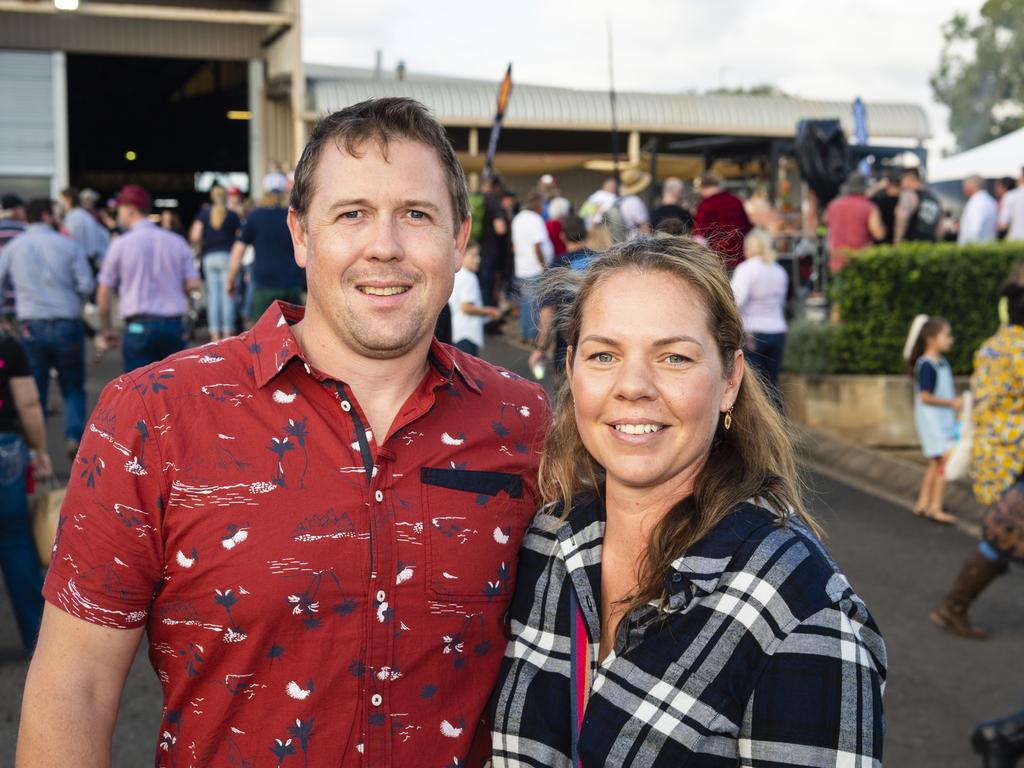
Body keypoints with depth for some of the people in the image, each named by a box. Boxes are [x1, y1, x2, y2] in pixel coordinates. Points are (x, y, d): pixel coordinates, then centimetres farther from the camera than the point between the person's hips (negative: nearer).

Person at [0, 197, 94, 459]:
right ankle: (74, 436, -7)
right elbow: (87, 284, -7)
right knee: (73, 388, 13)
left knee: (34, 393, 10)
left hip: (31, 327, 1)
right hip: (68, 325, -1)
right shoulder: (68, 245, -1)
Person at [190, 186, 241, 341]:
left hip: (209, 257, 2)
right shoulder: (232, 215, 0)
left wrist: (200, 246, 14)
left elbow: (194, 236, -4)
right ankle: (227, 334, -2)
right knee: (228, 297, 0)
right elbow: (240, 237, 0)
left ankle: (215, 335, 3)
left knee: (213, 297, 5)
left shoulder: (204, 214, 4)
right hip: (228, 256, -2)